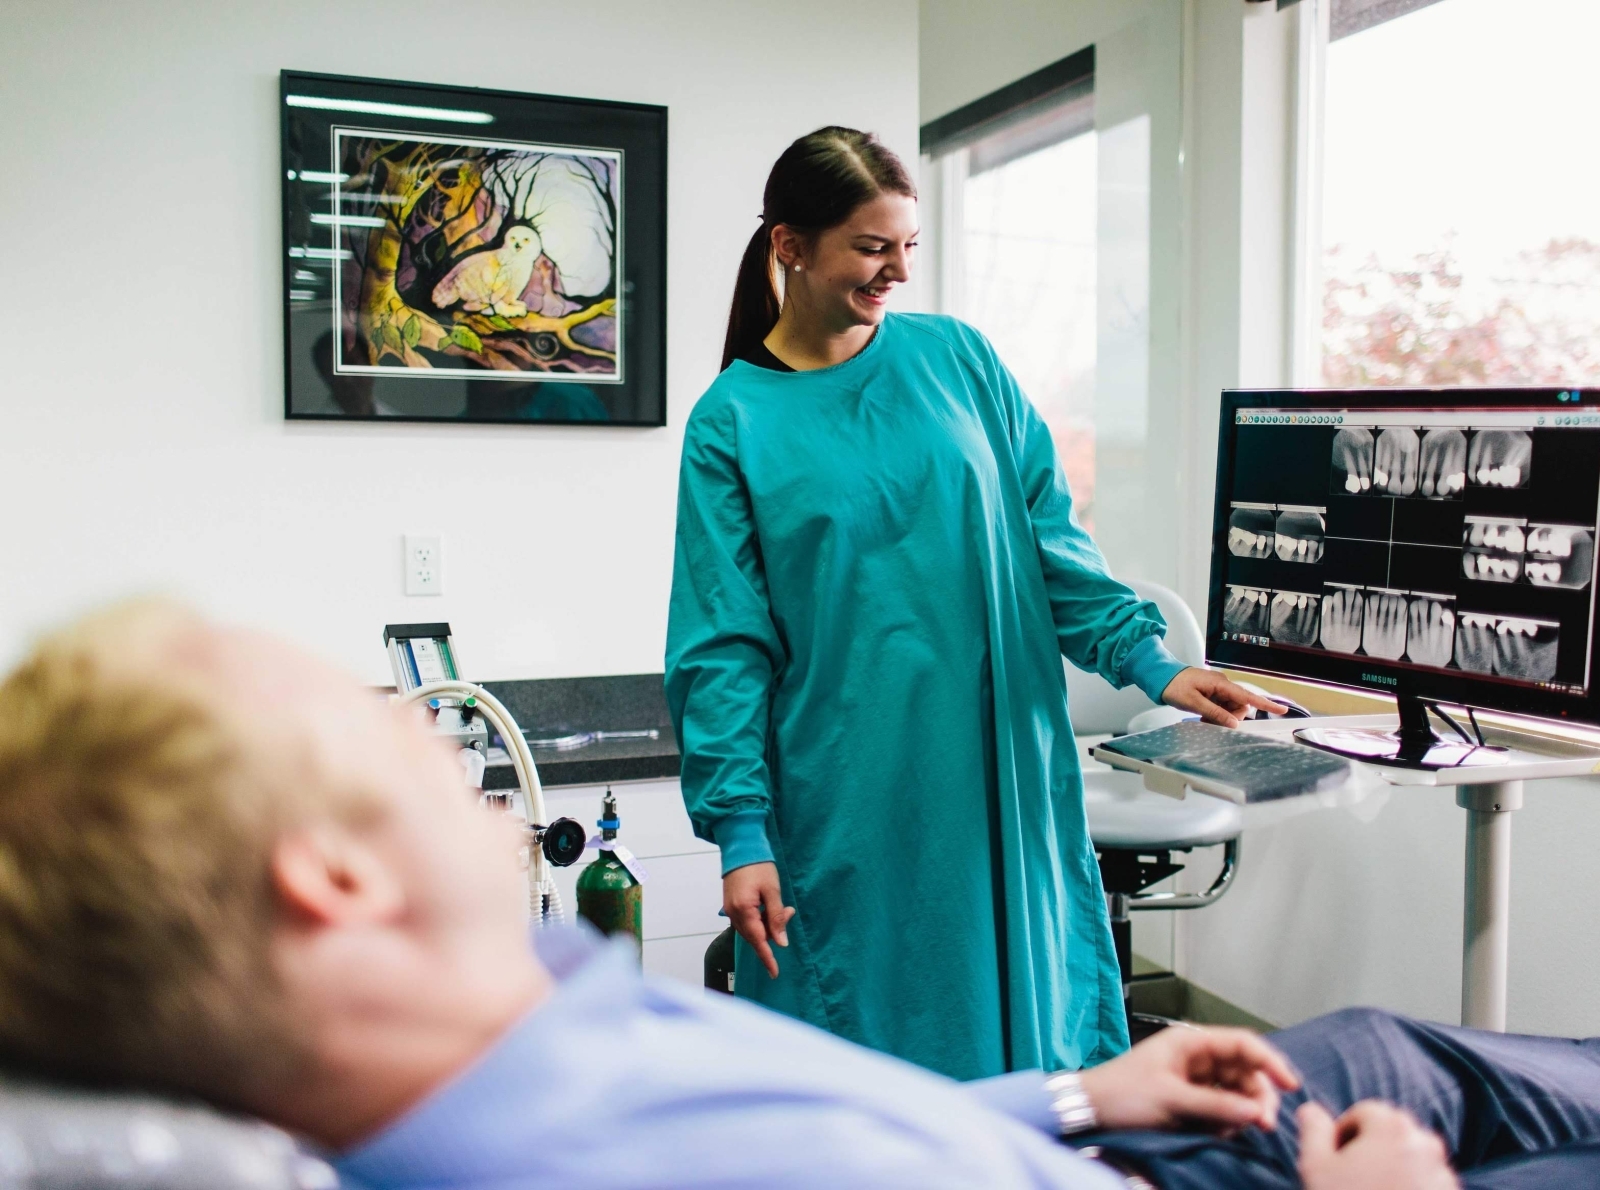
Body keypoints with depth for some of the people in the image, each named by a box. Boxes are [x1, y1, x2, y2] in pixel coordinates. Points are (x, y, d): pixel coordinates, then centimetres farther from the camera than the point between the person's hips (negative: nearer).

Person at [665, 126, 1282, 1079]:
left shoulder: (958, 358, 6)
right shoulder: (734, 423, -2)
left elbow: (1049, 536, 6)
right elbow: (724, 646, -4)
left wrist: (1149, 661, -4)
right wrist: (741, 831, -8)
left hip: (1003, 784, 3)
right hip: (849, 810, -2)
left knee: (1023, 1020, 12)